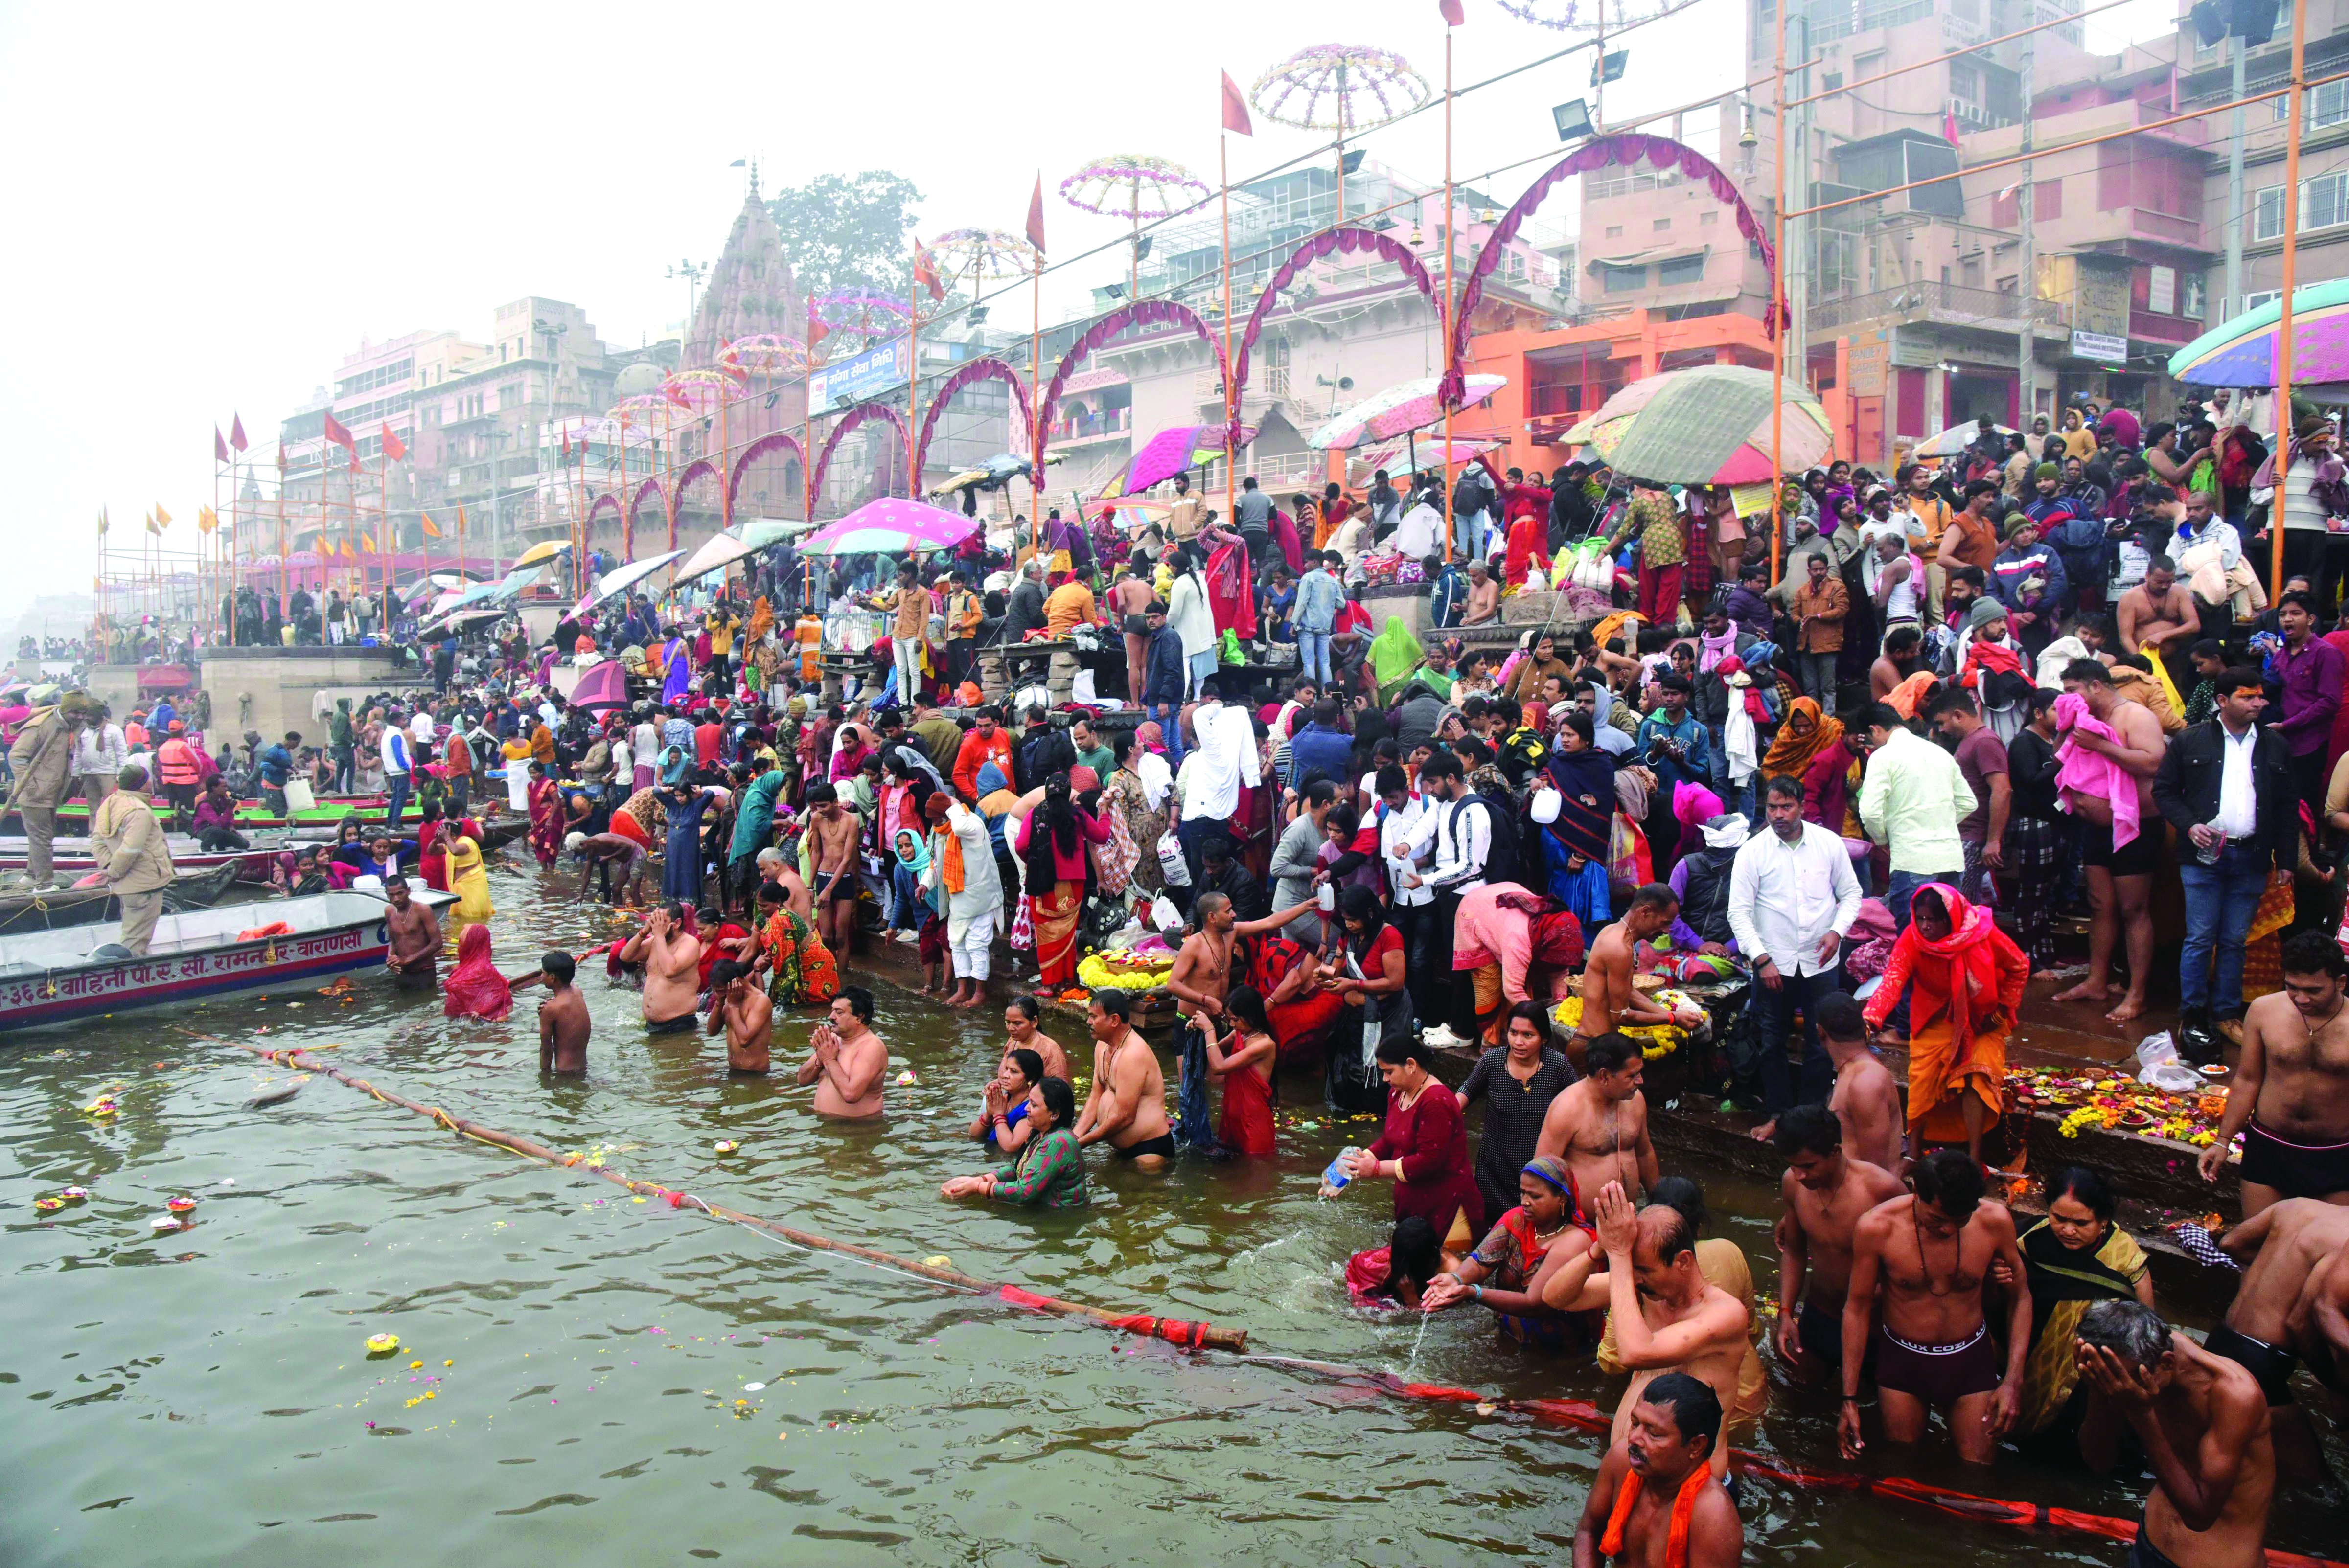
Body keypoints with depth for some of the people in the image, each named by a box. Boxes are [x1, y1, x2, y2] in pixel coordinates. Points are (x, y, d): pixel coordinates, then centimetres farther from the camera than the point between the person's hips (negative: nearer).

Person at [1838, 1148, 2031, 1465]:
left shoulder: (1995, 1221, -18)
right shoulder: (1875, 1227, -22)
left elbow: (2020, 1297, -1)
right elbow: (1858, 1307, -10)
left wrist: (2013, 1380, -9)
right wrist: (1850, 1399, -8)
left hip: (1971, 1359, 1)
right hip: (1902, 1361, -1)